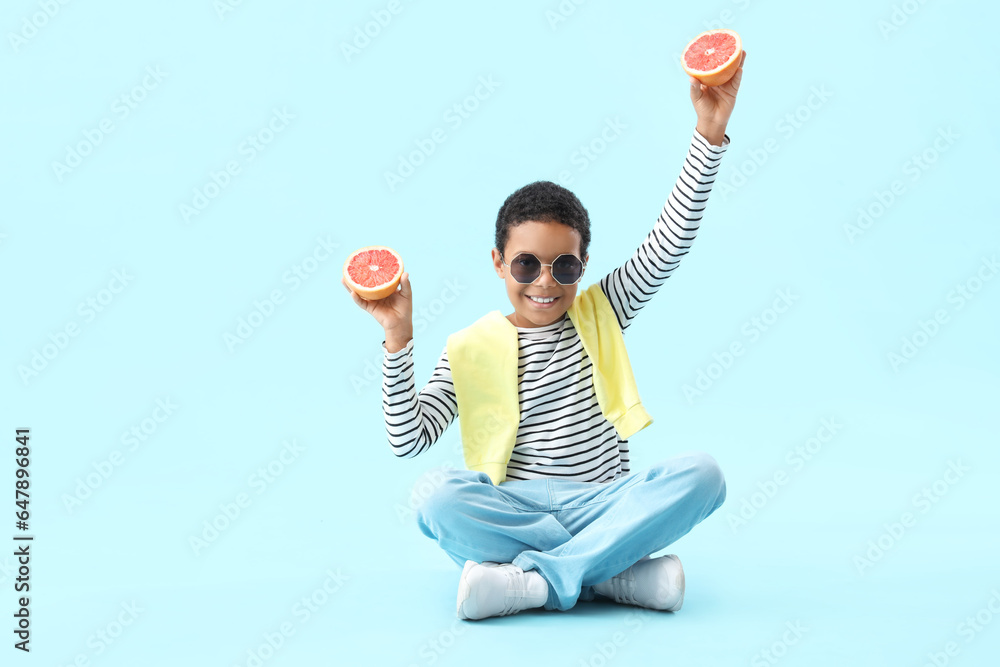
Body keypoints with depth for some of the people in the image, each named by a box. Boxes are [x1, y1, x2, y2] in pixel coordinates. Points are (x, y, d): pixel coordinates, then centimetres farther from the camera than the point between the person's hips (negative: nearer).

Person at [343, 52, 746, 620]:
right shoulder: (472, 349, 3)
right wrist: (399, 338, -15)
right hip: (516, 508, -1)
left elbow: (671, 242, -3)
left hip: (607, 501, 2)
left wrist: (710, 132, -13)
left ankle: (533, 581, -29)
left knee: (702, 474, -26)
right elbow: (409, 440, -6)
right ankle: (620, 574, -29)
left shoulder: (600, 313, 8)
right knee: (440, 503, -32)